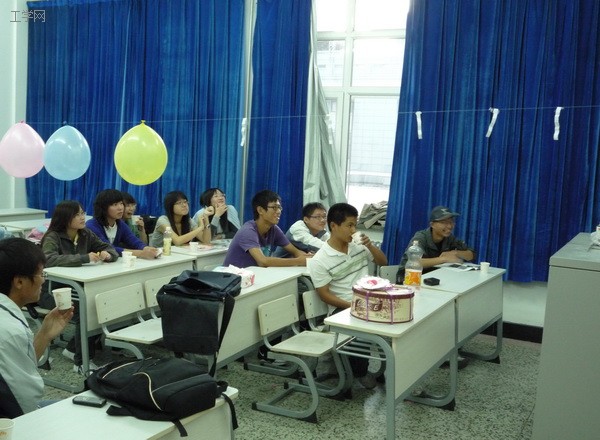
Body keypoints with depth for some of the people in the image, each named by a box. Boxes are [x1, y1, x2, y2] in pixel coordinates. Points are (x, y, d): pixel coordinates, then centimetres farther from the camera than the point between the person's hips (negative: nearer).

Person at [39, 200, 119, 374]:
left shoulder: (86, 234, 6)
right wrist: (84, 258, -36)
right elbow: (49, 259, -32)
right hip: (52, 290, -6)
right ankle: (82, 362, -18)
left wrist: (108, 255, -15)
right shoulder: (53, 237, -13)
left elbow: (110, 249, 10)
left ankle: (74, 348, 3)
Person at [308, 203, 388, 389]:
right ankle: (361, 371, -6)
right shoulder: (319, 260, -8)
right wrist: (352, 306, -21)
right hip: (342, 308, -5)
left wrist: (370, 245, -3)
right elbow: (325, 295, -10)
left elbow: (383, 262, 17)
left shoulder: (358, 246, 7)